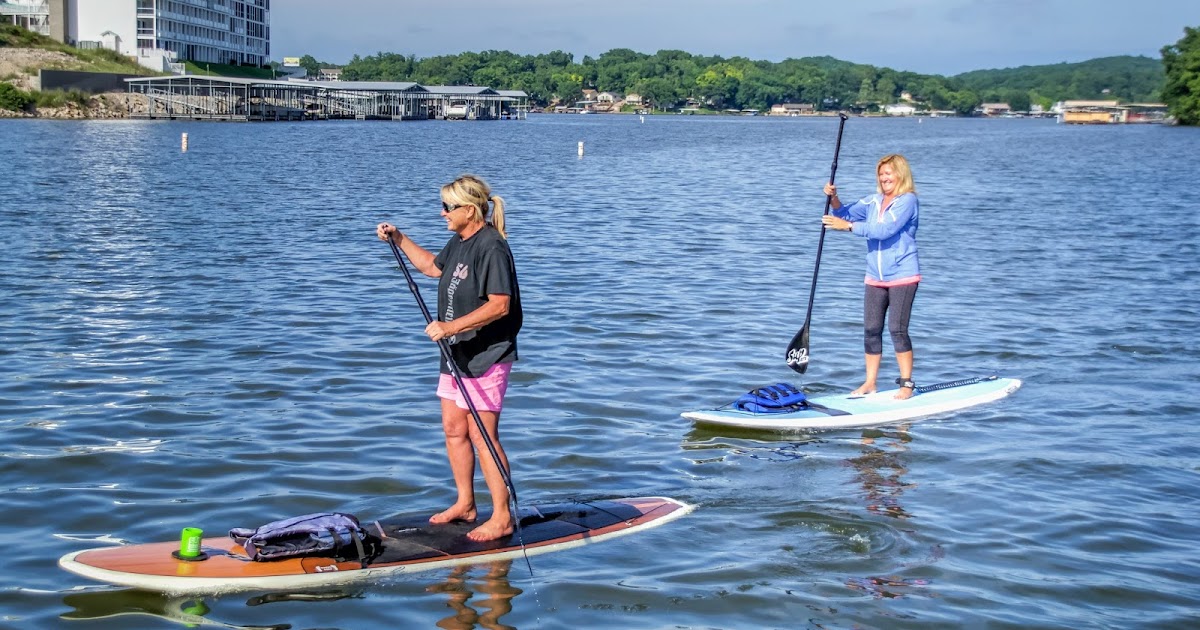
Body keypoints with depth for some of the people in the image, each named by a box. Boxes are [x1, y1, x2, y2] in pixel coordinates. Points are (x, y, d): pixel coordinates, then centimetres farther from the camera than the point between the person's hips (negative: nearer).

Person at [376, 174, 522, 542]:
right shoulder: (459, 242, 11)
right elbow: (433, 267, 32)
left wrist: (451, 326, -28)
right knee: (453, 428, 13)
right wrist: (398, 239, 26)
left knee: (482, 435, -7)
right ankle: (465, 504, 25)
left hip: (486, 357, -10)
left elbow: (500, 304, -26)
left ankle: (502, 517, 1)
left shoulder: (491, 247, -19)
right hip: (458, 353, 10)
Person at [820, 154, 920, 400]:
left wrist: (848, 225, -24)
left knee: (897, 329, -8)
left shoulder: (908, 200, -11)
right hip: (875, 278, 6)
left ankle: (907, 384, 2)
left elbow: (885, 229, -22)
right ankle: (869, 383, 13)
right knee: (871, 330, 6)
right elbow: (845, 214, 9)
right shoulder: (874, 201, 10)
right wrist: (833, 198, -11)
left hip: (902, 276, -6)